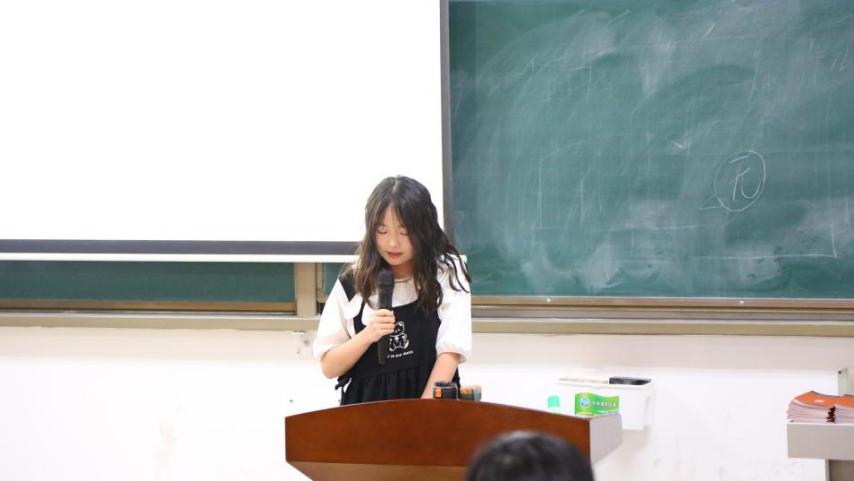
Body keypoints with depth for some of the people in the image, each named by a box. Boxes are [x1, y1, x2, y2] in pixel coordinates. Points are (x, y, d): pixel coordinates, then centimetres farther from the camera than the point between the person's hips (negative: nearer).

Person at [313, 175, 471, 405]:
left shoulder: (447, 273, 5)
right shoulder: (352, 284, 8)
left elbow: (451, 352, -1)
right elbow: (329, 366, 9)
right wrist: (367, 335, -7)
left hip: (433, 404, -1)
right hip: (366, 407, 1)